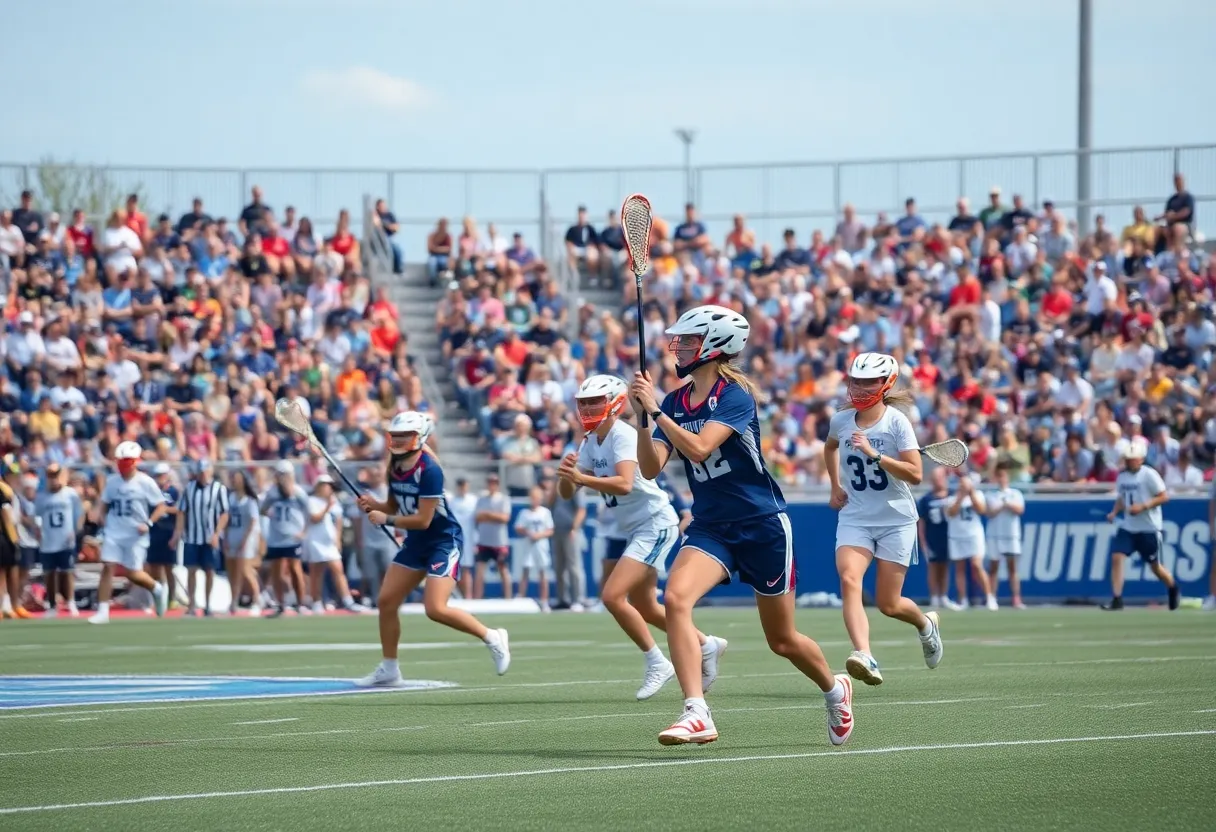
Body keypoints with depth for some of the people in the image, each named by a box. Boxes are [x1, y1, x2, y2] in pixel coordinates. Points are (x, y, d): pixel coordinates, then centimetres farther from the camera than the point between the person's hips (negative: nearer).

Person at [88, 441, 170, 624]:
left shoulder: (145, 482, -8)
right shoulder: (112, 482, 6)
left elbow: (161, 506, -4)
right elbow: (105, 505, 20)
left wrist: (148, 523, -15)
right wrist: (104, 523, 4)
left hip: (135, 534, -4)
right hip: (114, 533, 4)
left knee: (133, 574, 0)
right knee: (107, 568, -8)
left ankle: (158, 589, 30)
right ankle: (103, 611, -6)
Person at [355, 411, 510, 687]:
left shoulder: (429, 470, -23)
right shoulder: (395, 467, 1)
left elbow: (423, 520, -24)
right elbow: (393, 507, 13)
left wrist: (386, 519, -19)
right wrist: (374, 504, -7)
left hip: (444, 542, -9)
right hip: (416, 543, 9)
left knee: (435, 609, -20)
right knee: (386, 602, 3)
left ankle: (493, 638, -1)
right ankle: (388, 669, 15)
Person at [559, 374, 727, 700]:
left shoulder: (623, 436, -20)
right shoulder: (590, 443, 6)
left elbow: (624, 484, -36)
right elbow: (567, 492, 2)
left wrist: (582, 477, -46)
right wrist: (566, 474, -19)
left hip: (655, 524, -10)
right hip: (629, 529, 10)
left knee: (613, 596, -19)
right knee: (644, 608, 18)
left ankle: (657, 663, -5)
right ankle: (707, 645, 37)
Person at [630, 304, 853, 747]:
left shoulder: (735, 395, -15)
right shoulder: (675, 402, 3)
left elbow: (698, 449, -29)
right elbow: (650, 468, -5)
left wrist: (655, 410, -30)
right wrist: (641, 417, -18)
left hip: (762, 525, -5)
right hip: (710, 526, 5)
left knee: (782, 640, 8)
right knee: (675, 597, -25)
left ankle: (836, 690, 39)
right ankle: (697, 715, -28)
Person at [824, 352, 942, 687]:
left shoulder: (897, 421, -10)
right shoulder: (841, 421, 3)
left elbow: (915, 474, -18)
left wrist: (874, 454, -27)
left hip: (896, 521, -3)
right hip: (854, 519, 3)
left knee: (888, 604, 1)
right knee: (849, 579, -25)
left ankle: (926, 623, 37)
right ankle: (864, 657, -39)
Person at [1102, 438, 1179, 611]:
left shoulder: (1149, 475, -12)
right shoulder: (1122, 476, 6)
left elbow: (1164, 497, -12)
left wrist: (1143, 506, -23)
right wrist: (1114, 512, 0)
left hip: (1149, 528, -5)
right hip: (1127, 527, 5)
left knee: (1155, 566, 7)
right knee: (1116, 557, -14)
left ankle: (1174, 589, 36)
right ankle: (1116, 599, -13)